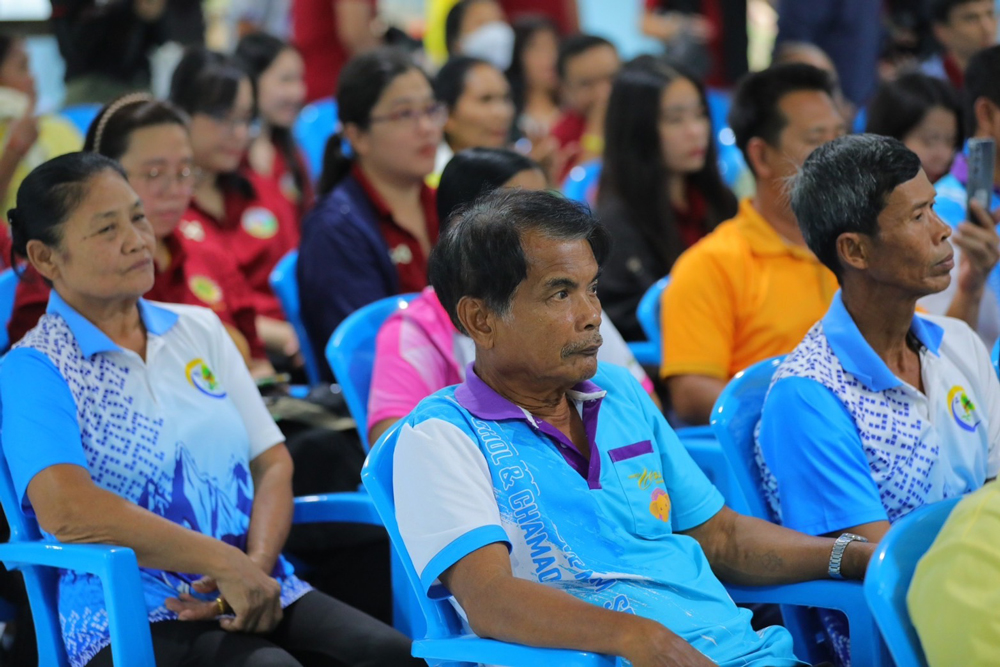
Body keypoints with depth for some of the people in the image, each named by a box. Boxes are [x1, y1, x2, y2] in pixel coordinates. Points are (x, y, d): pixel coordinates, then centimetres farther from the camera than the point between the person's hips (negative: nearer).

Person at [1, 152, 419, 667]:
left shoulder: (201, 330, 18)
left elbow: (273, 464, 13)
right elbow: (65, 511, -17)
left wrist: (256, 568, -8)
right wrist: (225, 564, -18)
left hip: (256, 592, 6)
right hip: (132, 619, -6)